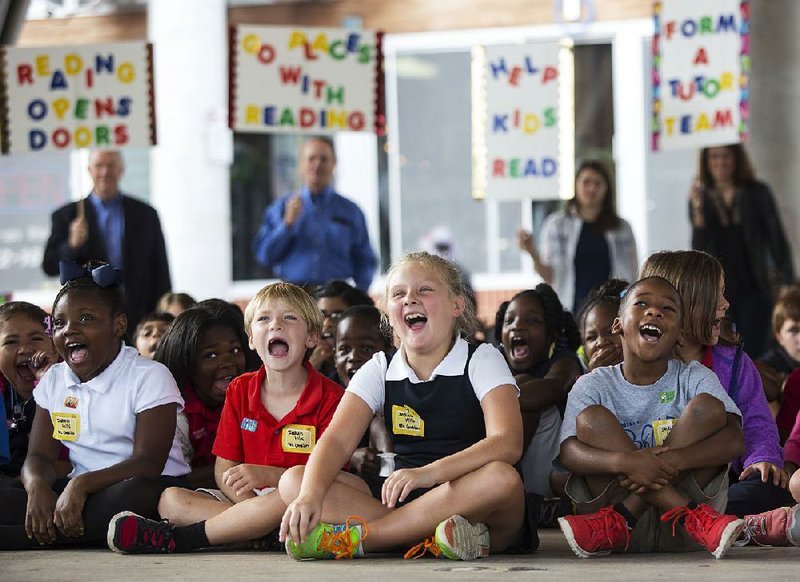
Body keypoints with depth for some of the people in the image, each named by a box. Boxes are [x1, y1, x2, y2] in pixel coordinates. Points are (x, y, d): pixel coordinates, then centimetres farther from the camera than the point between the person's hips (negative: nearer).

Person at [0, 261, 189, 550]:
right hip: (75, 492, 4)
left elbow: (149, 463, -15)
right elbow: (40, 456, 7)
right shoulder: (53, 381, 14)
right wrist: (37, 487, -20)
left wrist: (82, 484, -31)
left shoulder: (150, 377, -4)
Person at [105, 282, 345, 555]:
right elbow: (225, 471, 5)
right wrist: (252, 509, -17)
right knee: (171, 499, -15)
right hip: (246, 499, 5)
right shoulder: (240, 391, 11)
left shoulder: (330, 397, -3)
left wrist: (269, 475, -25)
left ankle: (176, 538, -31)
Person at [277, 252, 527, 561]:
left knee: (500, 477, -38)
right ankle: (435, 542, -31)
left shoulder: (482, 361, -1)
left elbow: (507, 443, -18)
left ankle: (356, 538, -30)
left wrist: (428, 473, -33)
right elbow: (338, 439, -4)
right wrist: (310, 495, -26)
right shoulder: (380, 370, 10)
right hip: (401, 497, 4)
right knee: (293, 481, -15)